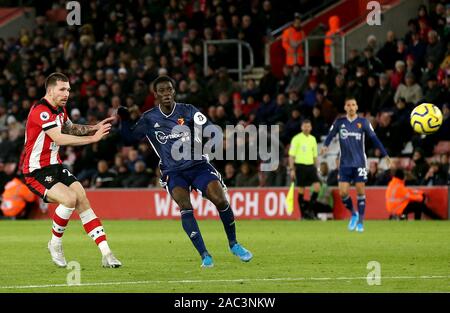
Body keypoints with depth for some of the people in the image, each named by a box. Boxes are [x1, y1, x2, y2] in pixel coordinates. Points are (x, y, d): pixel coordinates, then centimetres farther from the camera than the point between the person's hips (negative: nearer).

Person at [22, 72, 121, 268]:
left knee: (82, 200, -6)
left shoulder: (60, 109, 11)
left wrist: (95, 128, 13)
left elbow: (70, 128, 31)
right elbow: (59, 138, -30)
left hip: (54, 166, 9)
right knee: (69, 199, -26)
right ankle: (55, 244, -3)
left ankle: (106, 254, -9)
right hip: (36, 171, -9)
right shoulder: (40, 111, -21)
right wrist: (93, 138, -28)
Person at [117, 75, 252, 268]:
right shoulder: (149, 119, 3)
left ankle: (233, 244, 6)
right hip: (173, 171, 0)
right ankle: (204, 255, -21)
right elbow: (129, 138, 7)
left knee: (220, 200, -17)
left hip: (197, 165, 0)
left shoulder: (187, 111, -1)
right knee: (185, 208, -24)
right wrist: (124, 120, -9)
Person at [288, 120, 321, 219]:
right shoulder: (296, 139, -4)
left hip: (311, 166, 5)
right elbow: (291, 155, -6)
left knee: (317, 186, -11)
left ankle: (310, 209, 0)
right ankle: (304, 213, 8)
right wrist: (292, 169, -11)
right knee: (301, 191, -1)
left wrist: (315, 168, 17)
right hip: (300, 166, -5)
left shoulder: (313, 139, 13)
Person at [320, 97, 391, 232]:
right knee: (343, 193, -4)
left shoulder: (363, 122, 0)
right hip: (345, 163, 1)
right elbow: (331, 135, 4)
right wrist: (325, 146, -17)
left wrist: (385, 155, -2)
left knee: (360, 191, -3)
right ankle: (353, 214, 21)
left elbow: (374, 138, 1)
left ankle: (360, 221, 6)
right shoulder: (339, 122, 4)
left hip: (359, 162, -1)